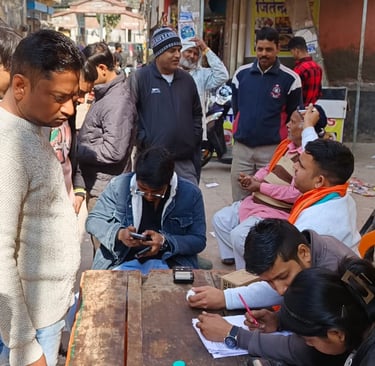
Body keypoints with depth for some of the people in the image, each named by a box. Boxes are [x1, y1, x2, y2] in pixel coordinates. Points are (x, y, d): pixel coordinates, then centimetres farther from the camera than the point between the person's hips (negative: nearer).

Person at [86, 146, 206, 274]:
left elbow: (199, 240, -1)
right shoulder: (119, 185, -5)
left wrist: (165, 242, -19)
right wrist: (119, 234, -18)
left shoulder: (191, 194, -6)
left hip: (167, 261, 0)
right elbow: (93, 220, 3)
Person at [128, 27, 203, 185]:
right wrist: (142, 140, -9)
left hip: (185, 161, 5)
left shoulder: (186, 79, 13)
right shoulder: (139, 78, -4)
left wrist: (194, 137, 12)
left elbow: (196, 112, 23)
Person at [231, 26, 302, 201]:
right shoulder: (241, 73, 5)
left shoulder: (290, 78, -4)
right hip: (241, 147, 3)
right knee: (239, 202, 9)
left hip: (273, 149, -3)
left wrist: (285, 144, 8)